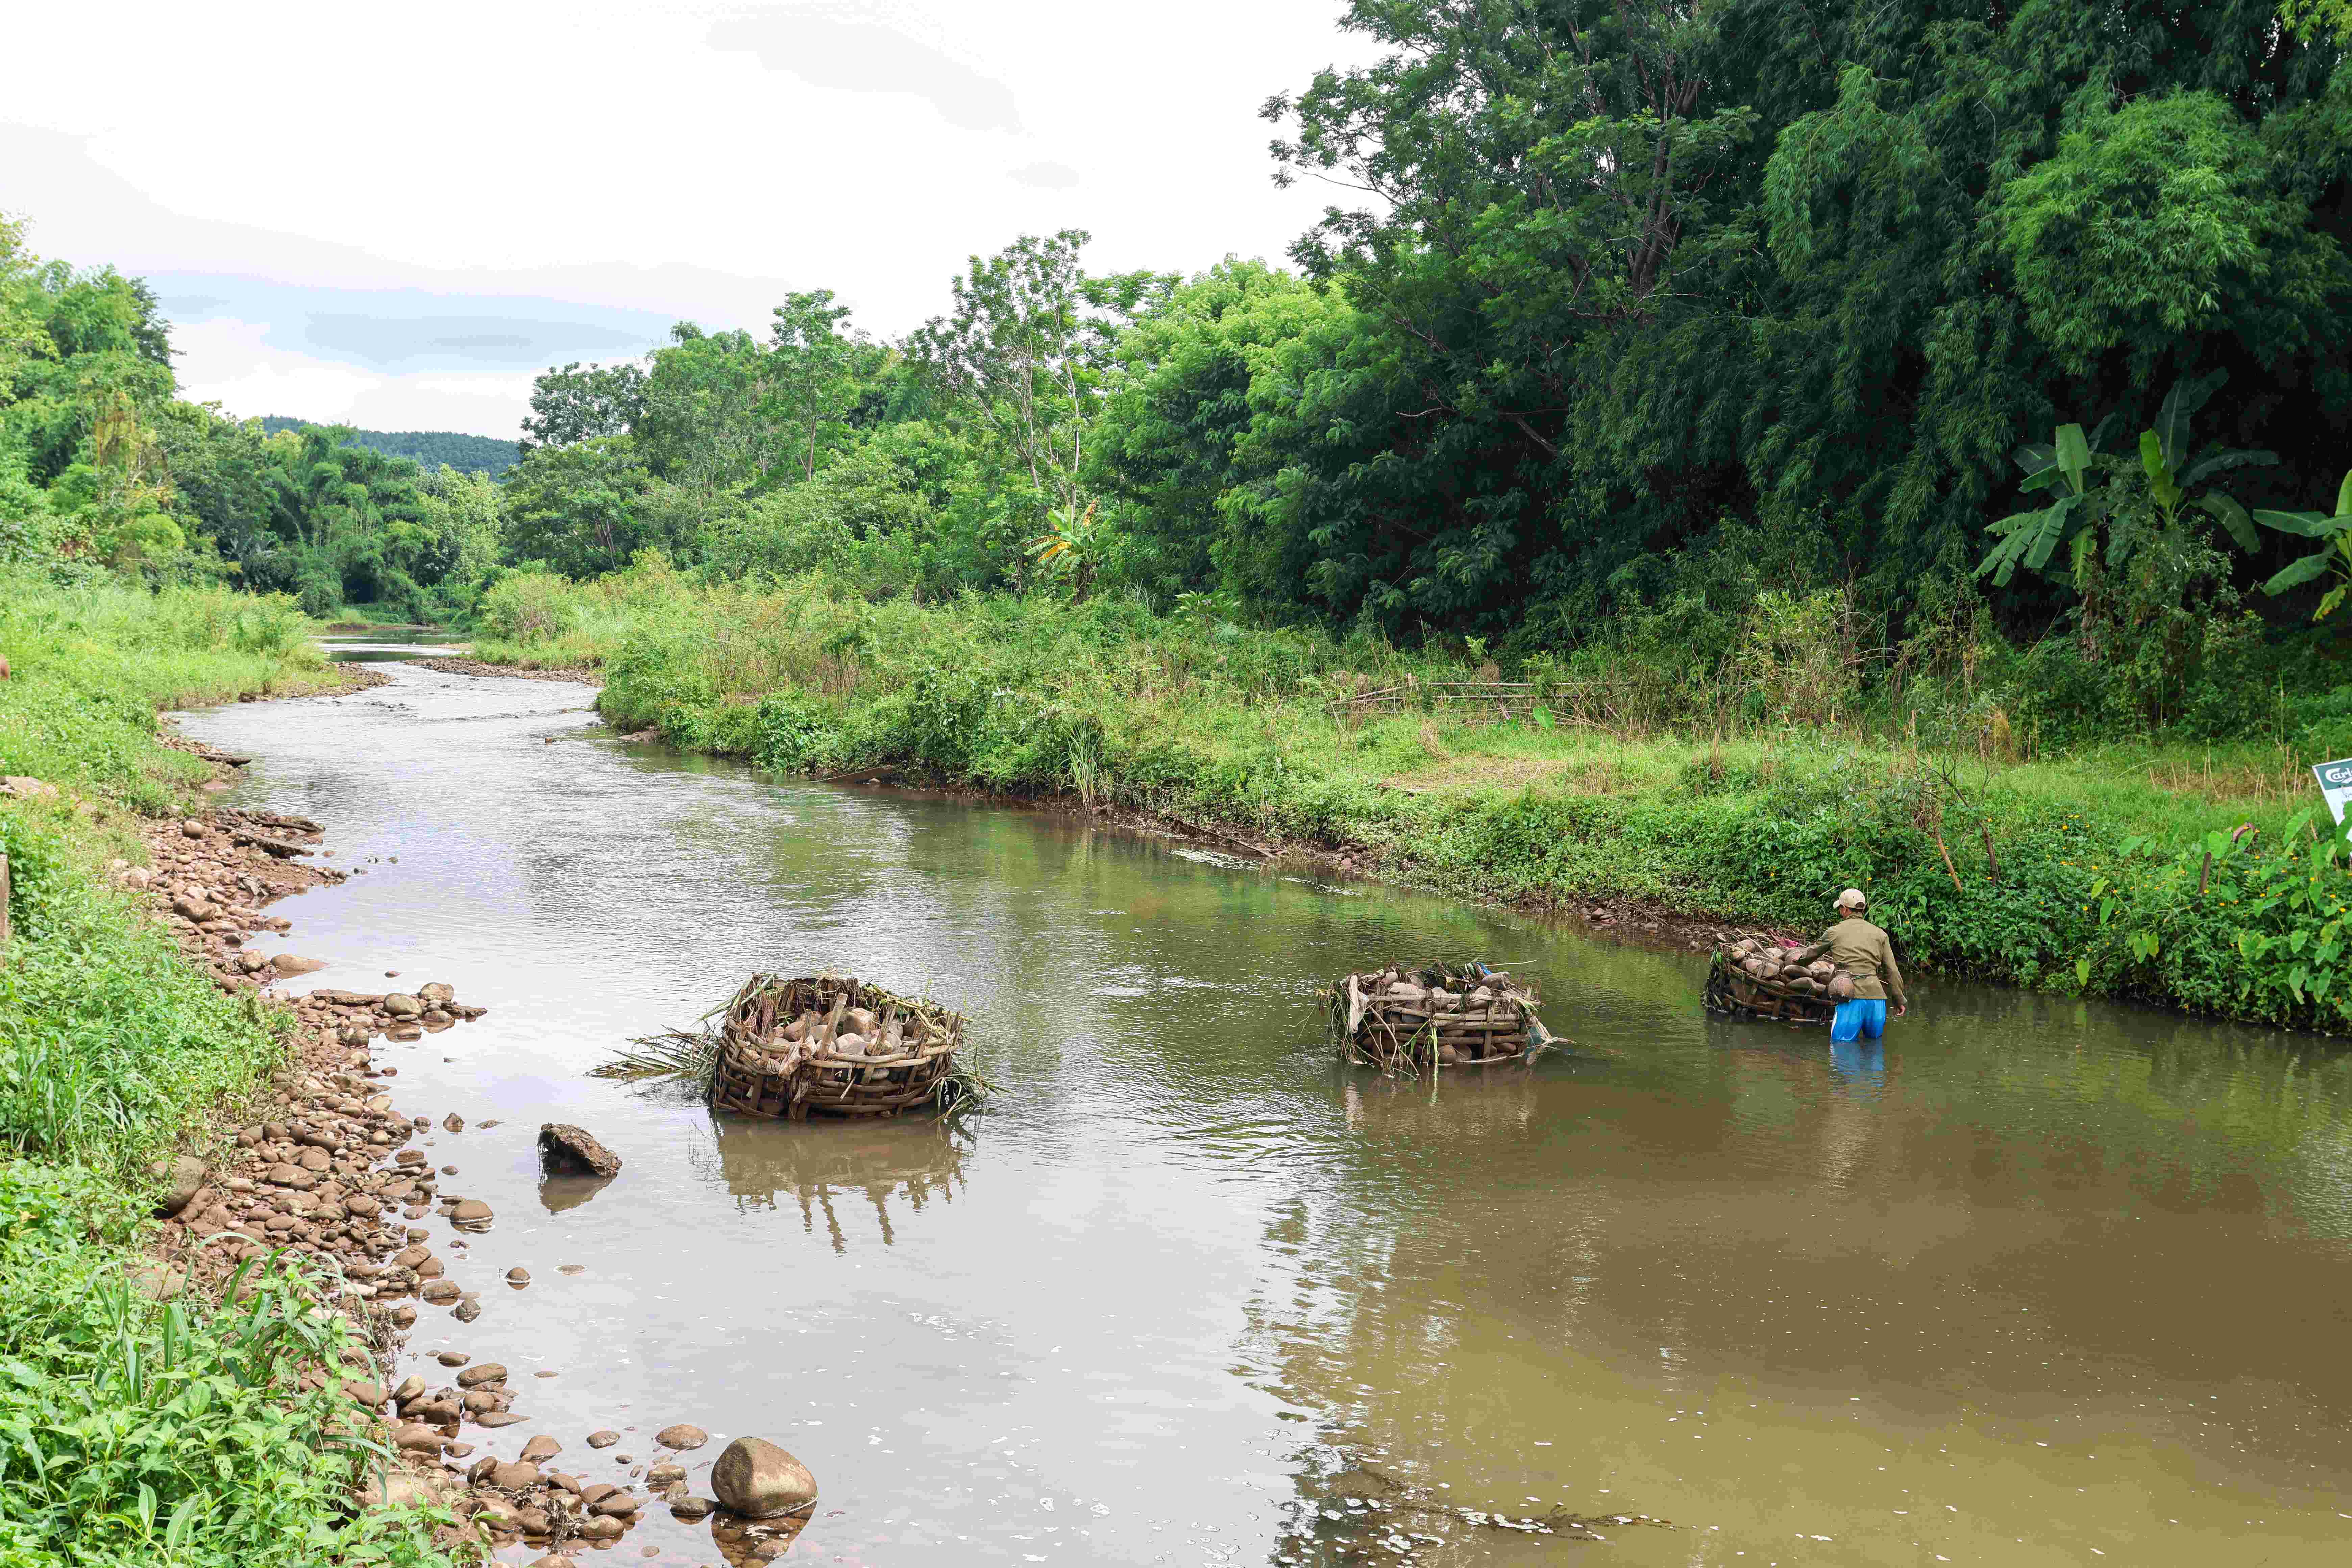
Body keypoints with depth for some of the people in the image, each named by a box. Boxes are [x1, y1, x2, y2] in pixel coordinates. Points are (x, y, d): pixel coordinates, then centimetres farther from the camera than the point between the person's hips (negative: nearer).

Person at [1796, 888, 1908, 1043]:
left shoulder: (1834, 932, 8)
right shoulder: (1880, 934, 13)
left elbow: (1812, 953, 25)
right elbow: (1892, 971, 11)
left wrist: (1800, 958, 48)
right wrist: (1900, 1001, 17)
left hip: (1852, 996, -3)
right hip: (1877, 995, 3)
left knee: (1841, 1046, -3)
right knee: (1874, 1040, 18)